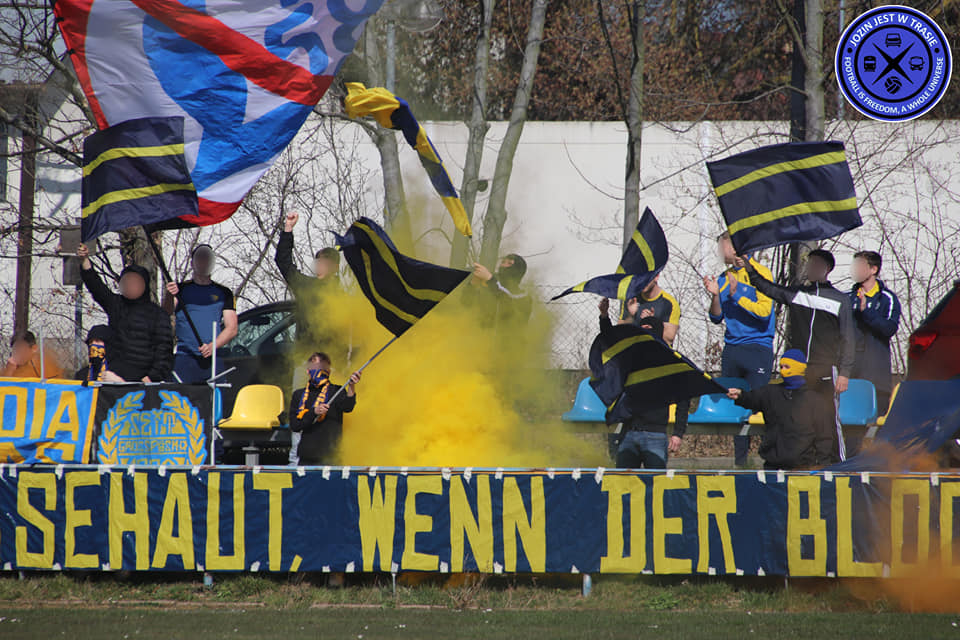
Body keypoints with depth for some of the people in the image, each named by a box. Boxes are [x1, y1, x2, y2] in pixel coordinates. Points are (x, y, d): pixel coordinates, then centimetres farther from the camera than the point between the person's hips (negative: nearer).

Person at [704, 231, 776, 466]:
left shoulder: (760, 274, -5)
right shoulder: (725, 278, 14)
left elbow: (764, 311, -13)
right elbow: (716, 318, 13)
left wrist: (737, 295, -16)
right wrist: (715, 295, -4)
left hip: (758, 348, -7)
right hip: (731, 349, 7)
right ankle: (740, 459, 12)